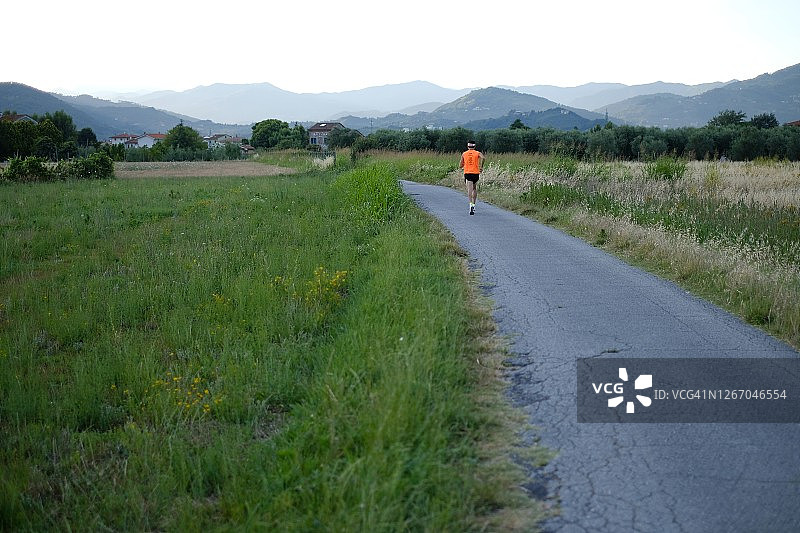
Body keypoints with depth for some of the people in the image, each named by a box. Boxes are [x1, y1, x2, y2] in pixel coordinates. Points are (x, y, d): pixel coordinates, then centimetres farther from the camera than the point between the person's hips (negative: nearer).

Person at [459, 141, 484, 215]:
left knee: (469, 190, -13)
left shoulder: (464, 154, 10)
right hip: (476, 173, 1)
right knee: (475, 189, 21)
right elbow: (483, 158, -16)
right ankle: (473, 204, 23)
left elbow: (460, 166, 13)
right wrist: (481, 166, -2)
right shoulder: (478, 153, 6)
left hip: (467, 173, -1)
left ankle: (471, 204, -33)